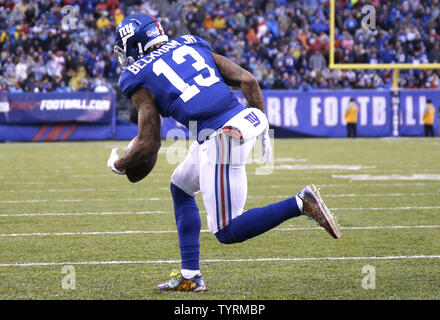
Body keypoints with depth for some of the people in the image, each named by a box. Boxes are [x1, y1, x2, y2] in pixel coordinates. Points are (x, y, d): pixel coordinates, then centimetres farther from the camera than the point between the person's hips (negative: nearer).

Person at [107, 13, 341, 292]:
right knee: (181, 187, 26)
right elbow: (248, 80, 14)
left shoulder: (141, 80, 3)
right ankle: (190, 277, 26)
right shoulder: (192, 46, 20)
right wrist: (263, 127, 23)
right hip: (248, 120, 8)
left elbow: (149, 144, 0)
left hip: (220, 138, -8)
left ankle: (301, 203, -14)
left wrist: (118, 165, 19)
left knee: (228, 232, 2)